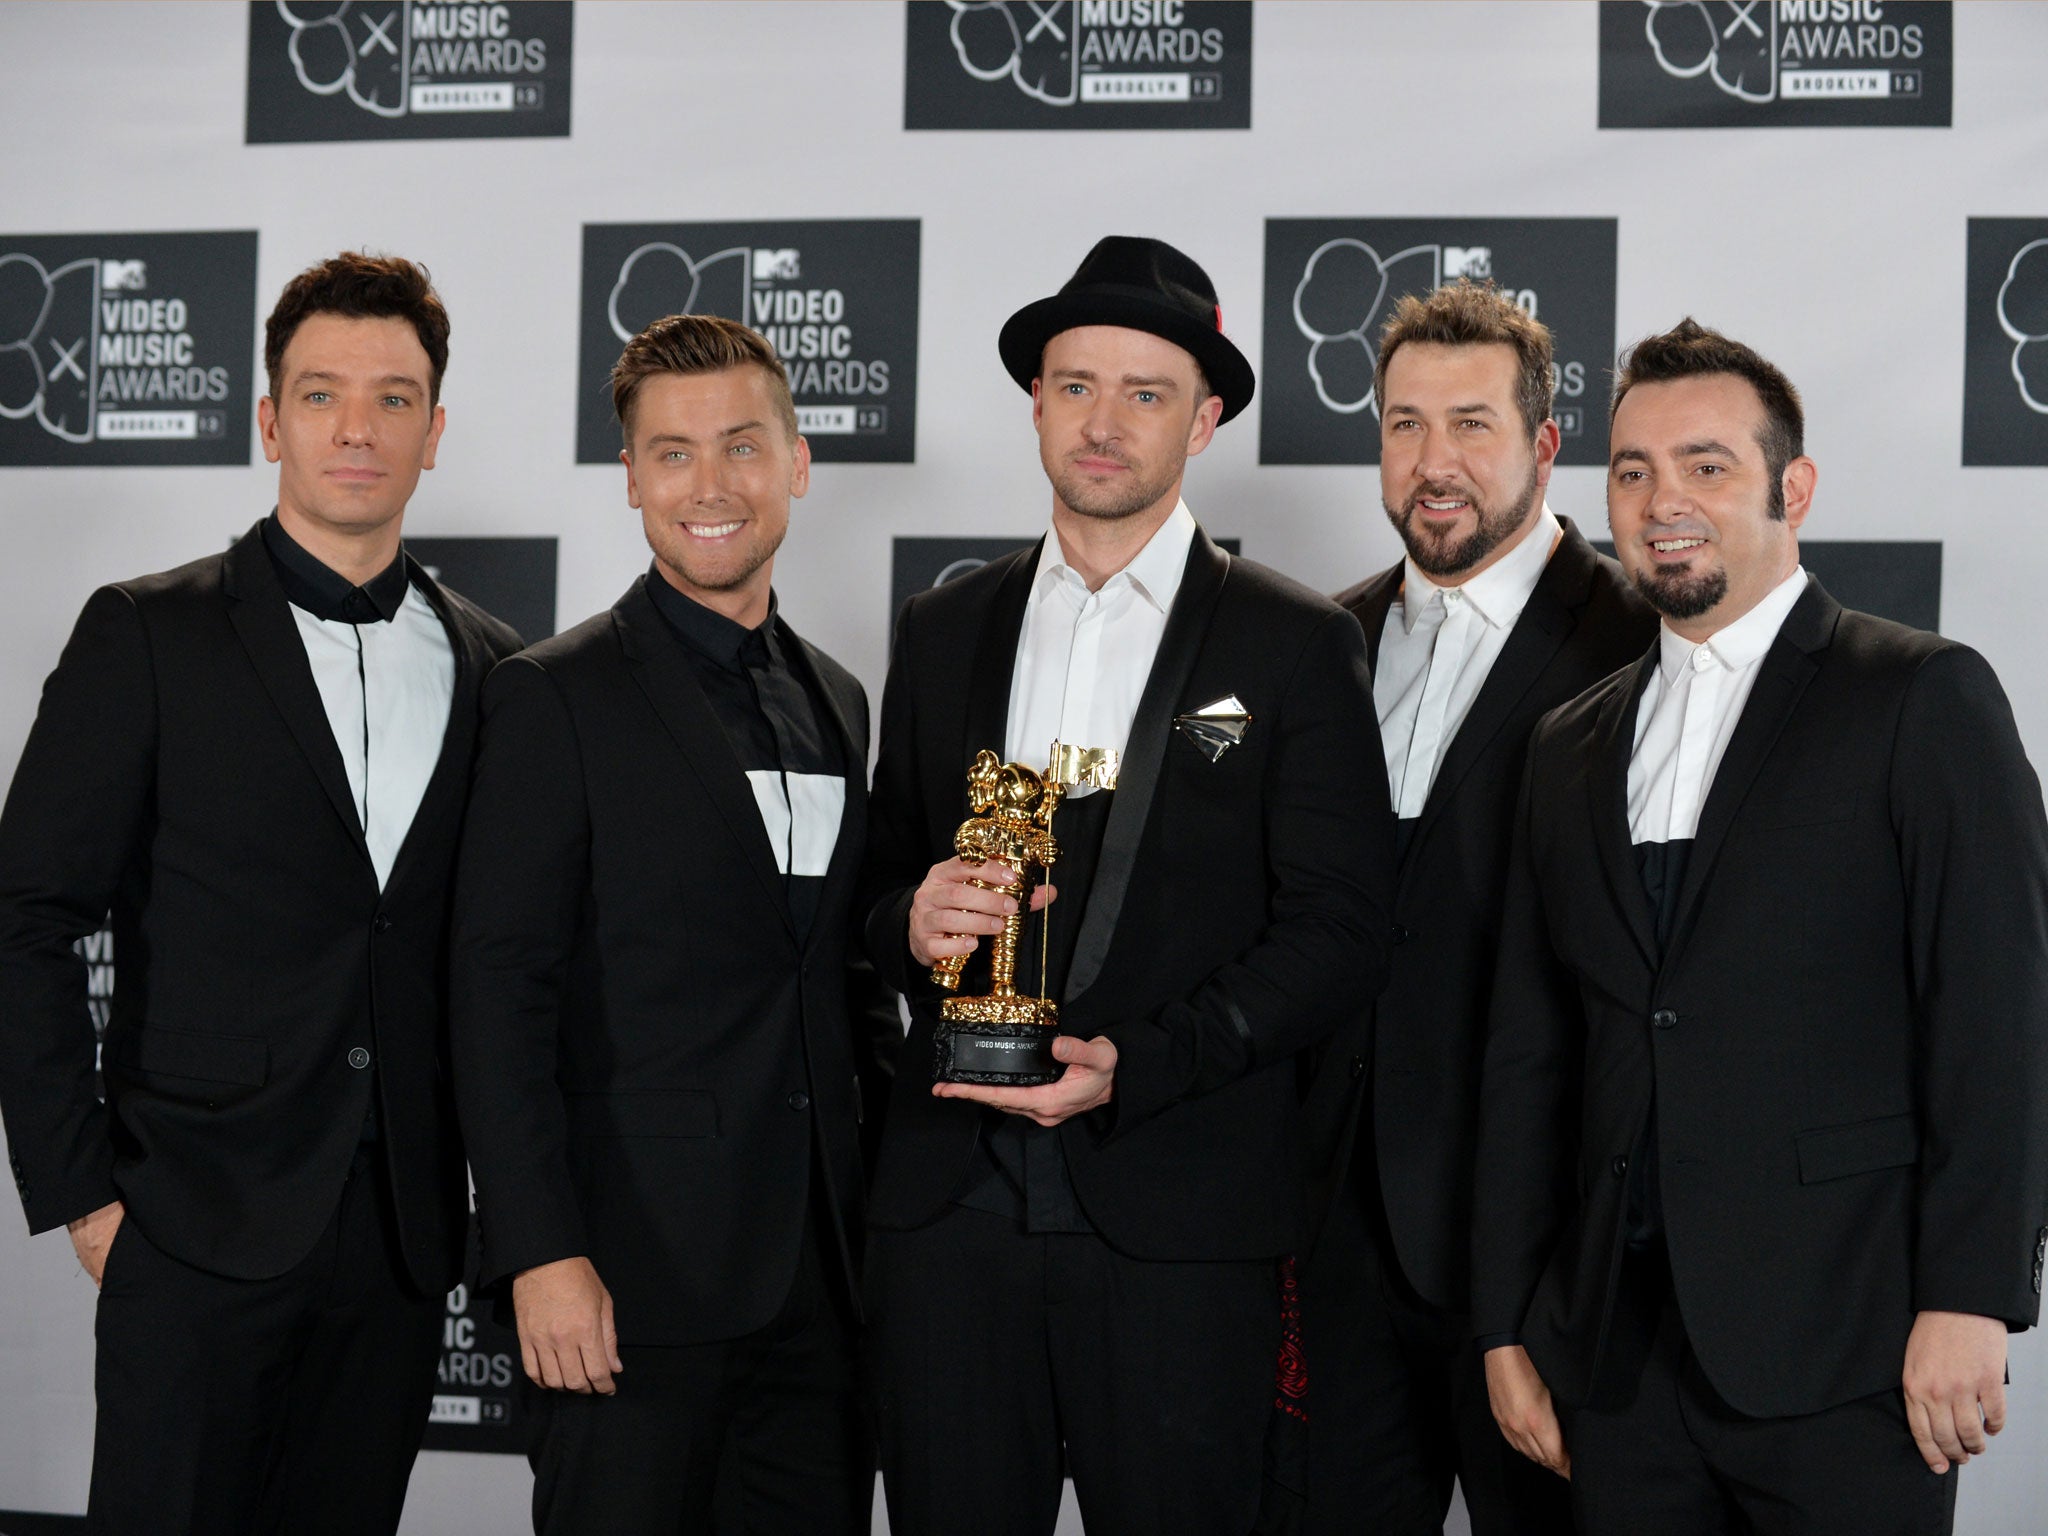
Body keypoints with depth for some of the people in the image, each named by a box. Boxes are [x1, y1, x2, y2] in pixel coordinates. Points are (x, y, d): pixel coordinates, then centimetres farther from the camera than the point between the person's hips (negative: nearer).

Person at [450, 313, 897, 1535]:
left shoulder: (836, 699, 15)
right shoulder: (558, 697, -4)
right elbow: (502, 996, -10)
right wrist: (541, 1252, -16)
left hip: (821, 1274, 6)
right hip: (634, 1276, -6)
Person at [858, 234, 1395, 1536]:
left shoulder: (1299, 645, 1)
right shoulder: (942, 630, 13)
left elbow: (1340, 932, -4)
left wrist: (1133, 1067, -15)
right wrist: (912, 924, -7)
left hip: (1176, 1224, -3)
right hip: (948, 1208, 3)